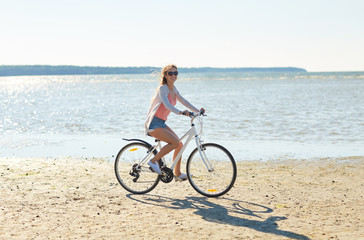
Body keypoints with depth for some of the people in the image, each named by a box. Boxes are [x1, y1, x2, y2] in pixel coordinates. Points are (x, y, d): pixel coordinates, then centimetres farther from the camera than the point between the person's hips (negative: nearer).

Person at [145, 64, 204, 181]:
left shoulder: (173, 89, 12)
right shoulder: (162, 88, -14)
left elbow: (183, 101, 14)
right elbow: (167, 104, -29)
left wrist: (197, 110, 2)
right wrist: (180, 112, -44)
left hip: (162, 123, 9)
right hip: (153, 124, -9)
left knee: (180, 145, 5)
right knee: (175, 142, -21)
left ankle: (177, 174, 16)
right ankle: (153, 161, -8)